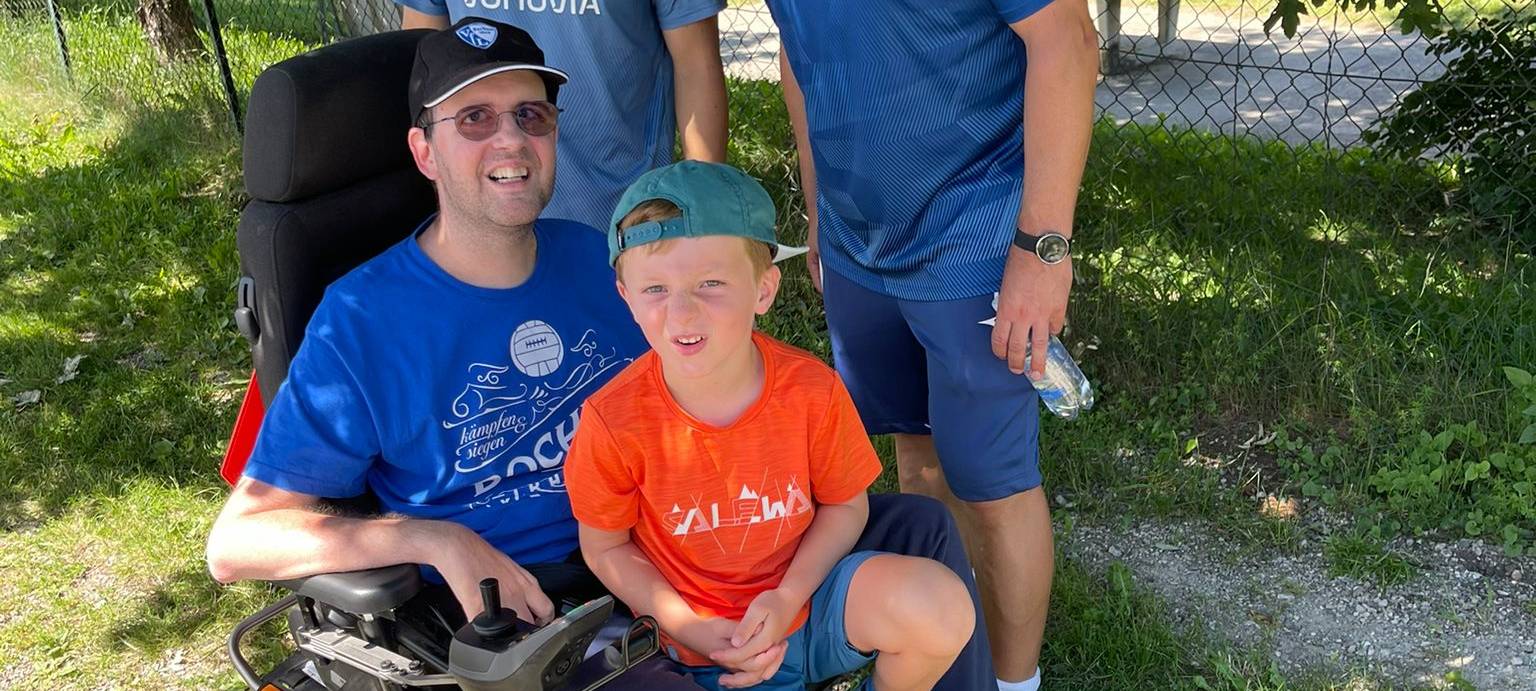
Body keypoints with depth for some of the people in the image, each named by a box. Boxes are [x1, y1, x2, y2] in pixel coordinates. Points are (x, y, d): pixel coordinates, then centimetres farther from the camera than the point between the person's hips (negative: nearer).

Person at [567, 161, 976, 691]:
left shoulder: (812, 391, -16)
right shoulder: (615, 420, -20)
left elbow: (846, 506, -1)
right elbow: (605, 548, -5)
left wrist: (789, 597, -16)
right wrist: (691, 628, -15)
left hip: (804, 595, 2)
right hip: (703, 647, -1)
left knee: (943, 610, -23)